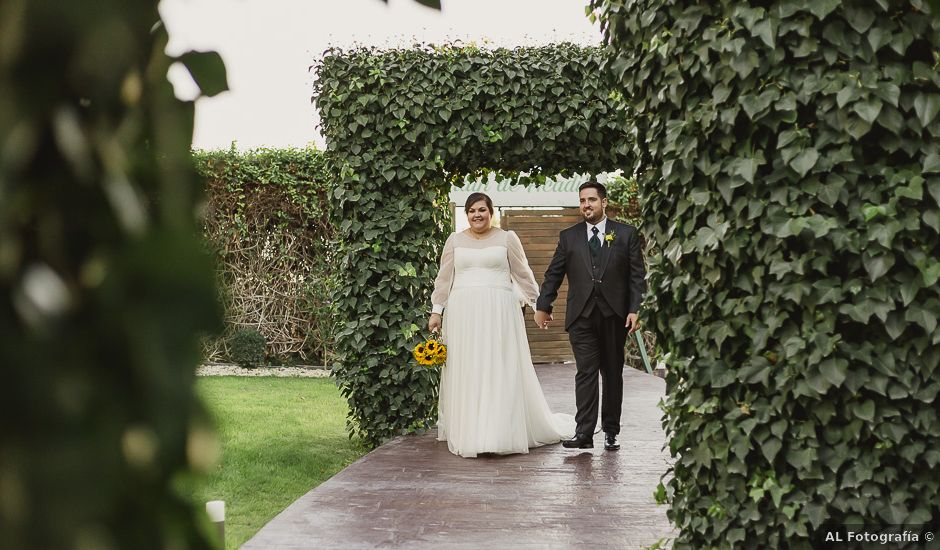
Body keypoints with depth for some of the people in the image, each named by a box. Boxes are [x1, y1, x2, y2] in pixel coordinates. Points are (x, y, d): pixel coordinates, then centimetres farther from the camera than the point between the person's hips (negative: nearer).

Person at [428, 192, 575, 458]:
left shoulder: (507, 238, 5)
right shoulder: (455, 240, 10)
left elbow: (523, 274, 8)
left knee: (500, 373, -4)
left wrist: (539, 304, 7)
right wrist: (436, 311, 7)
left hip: (499, 314, -2)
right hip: (463, 314, 2)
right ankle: (468, 433, 9)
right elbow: (444, 279, 12)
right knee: (465, 374, 2)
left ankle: (500, 434, -1)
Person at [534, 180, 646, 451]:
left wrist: (635, 310, -7)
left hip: (614, 315, 0)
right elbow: (553, 274, 10)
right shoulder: (569, 237, 9)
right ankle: (584, 433, -10)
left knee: (612, 374, 8)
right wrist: (543, 306, 7)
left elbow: (637, 276, 2)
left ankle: (610, 432, 15)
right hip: (581, 315, 0)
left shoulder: (626, 234, 5)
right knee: (586, 372, -7)